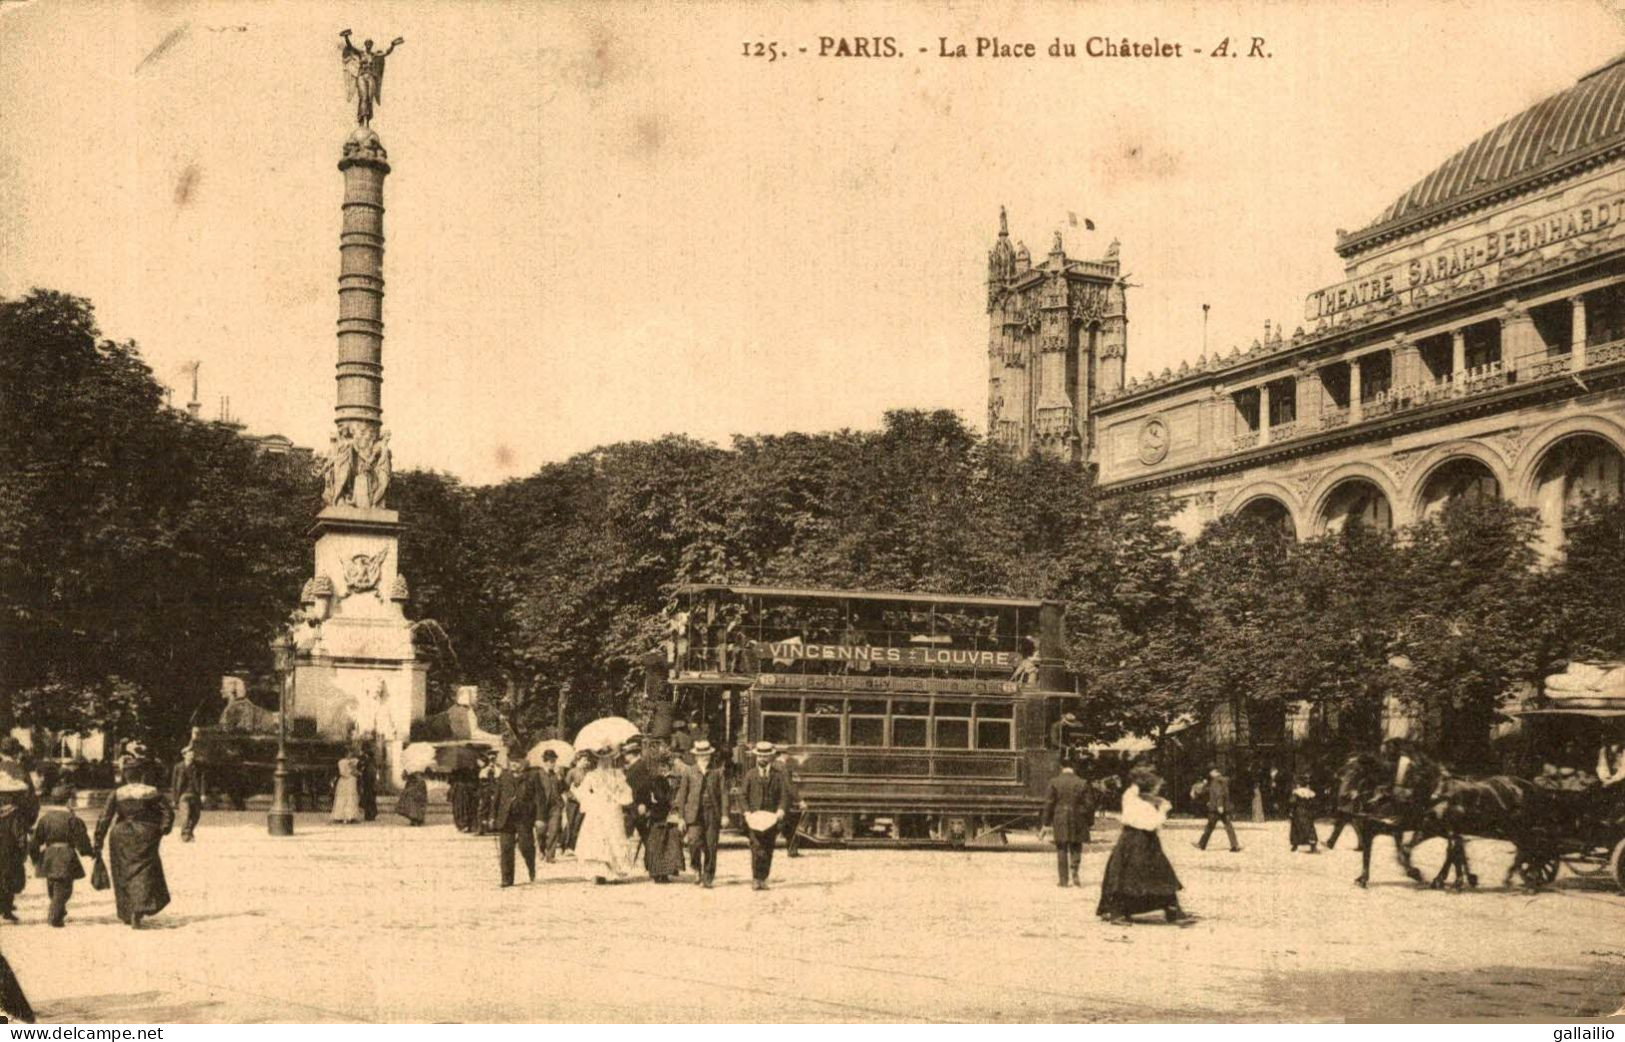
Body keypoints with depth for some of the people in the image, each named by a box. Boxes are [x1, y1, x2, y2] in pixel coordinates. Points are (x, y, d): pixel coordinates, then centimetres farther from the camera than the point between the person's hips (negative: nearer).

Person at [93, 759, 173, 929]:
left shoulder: (116, 794, 1)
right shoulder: (152, 793, -2)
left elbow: (105, 818, -3)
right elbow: (168, 812, -9)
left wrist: (98, 843, -1)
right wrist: (162, 831, 2)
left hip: (121, 838, 2)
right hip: (145, 837, -2)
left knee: (123, 875, 15)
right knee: (144, 872, -2)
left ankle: (126, 914, 21)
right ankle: (139, 909, -21)